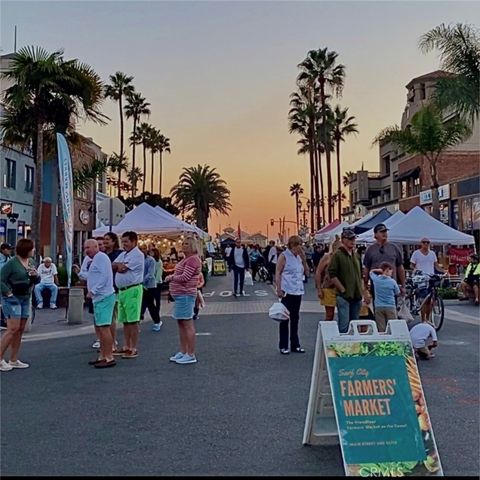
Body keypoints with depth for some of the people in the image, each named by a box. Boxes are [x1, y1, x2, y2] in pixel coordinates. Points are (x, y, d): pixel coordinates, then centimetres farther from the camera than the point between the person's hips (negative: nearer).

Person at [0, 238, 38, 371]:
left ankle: (13, 360, 16)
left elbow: (36, 281, 19)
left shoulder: (31, 262, 9)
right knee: (13, 328, -12)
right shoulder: (12, 263, -12)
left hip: (25, 299, 8)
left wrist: (36, 275, -2)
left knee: (20, 330, 9)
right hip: (12, 299, -8)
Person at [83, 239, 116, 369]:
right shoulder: (95, 259, 21)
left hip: (104, 297, -11)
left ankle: (109, 358, -7)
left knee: (103, 327, -11)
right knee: (98, 327, 15)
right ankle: (102, 356, 24)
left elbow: (104, 276, -20)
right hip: (98, 298, 11)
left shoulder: (101, 257, -10)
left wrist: (93, 291, -18)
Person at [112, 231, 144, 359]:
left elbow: (122, 268, -16)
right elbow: (112, 266, 9)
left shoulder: (137, 255, -10)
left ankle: (133, 349, -2)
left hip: (132, 290, -9)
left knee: (132, 320, -6)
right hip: (122, 290, 9)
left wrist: (118, 265, 3)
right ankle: (126, 347, 20)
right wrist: (120, 265, -10)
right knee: (125, 320, 13)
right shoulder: (123, 254, 19)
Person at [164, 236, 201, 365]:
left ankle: (191, 355, -3)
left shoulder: (192, 259, -15)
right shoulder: (186, 259, 18)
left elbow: (184, 277, -21)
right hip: (180, 295, 11)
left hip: (185, 295, -11)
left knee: (188, 324, -7)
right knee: (181, 323, 15)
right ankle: (182, 352, 24)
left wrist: (171, 277, -7)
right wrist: (171, 277, 6)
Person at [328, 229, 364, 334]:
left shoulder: (356, 255, 14)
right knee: (344, 325, -9)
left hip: (356, 295, 7)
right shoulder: (338, 255, -8)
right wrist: (343, 290, -13)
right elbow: (332, 274, -13)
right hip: (344, 296, -7)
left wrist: (360, 290, 12)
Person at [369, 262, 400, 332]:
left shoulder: (376, 279, -1)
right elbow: (397, 293, 7)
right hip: (390, 307, -2)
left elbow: (371, 271, 21)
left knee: (381, 329, 1)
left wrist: (379, 270, 9)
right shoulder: (392, 281, -7)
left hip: (378, 307, 2)